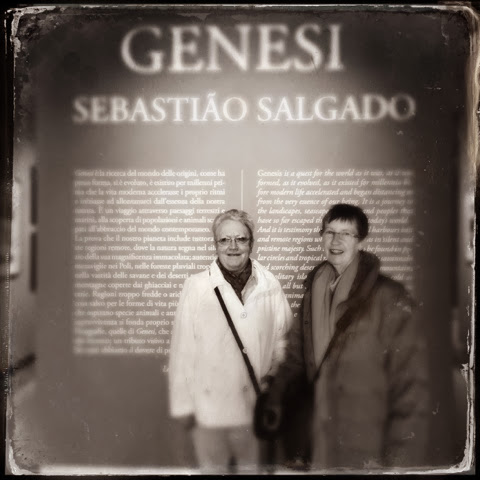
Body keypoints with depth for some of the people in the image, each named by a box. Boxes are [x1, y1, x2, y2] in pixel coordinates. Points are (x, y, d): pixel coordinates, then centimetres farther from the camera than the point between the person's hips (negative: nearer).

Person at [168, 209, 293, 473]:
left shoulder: (270, 285, -3)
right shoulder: (196, 286, -9)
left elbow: (283, 337, 7)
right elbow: (182, 349, -5)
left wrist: (276, 373, -9)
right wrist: (183, 404, -2)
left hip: (257, 405, 2)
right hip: (210, 406, -1)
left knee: (253, 468, 16)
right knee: (214, 468, 14)